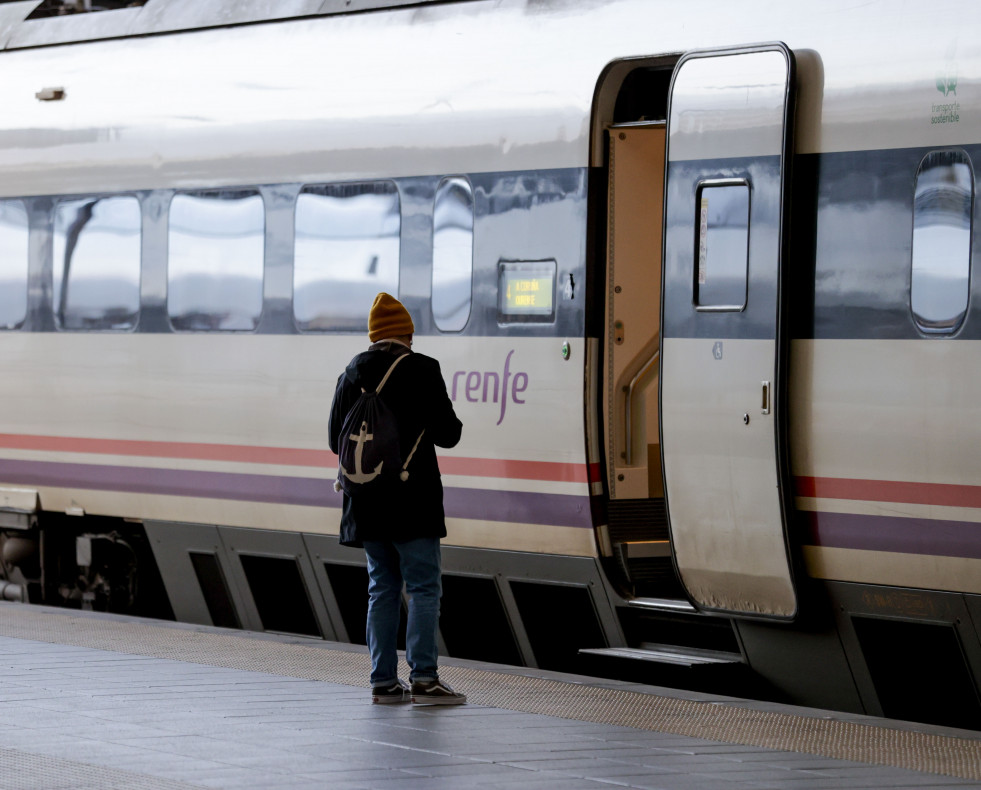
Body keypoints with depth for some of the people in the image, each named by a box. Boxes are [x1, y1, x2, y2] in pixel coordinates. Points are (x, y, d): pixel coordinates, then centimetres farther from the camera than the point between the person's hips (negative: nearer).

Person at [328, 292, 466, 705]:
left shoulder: (351, 376, 7)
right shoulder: (421, 372, -8)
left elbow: (336, 440, 11)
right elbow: (447, 433, -8)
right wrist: (456, 426, 14)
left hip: (366, 501, 5)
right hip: (411, 501, -5)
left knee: (381, 589, 10)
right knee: (424, 587, -1)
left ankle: (383, 681, 9)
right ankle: (423, 678, -7)